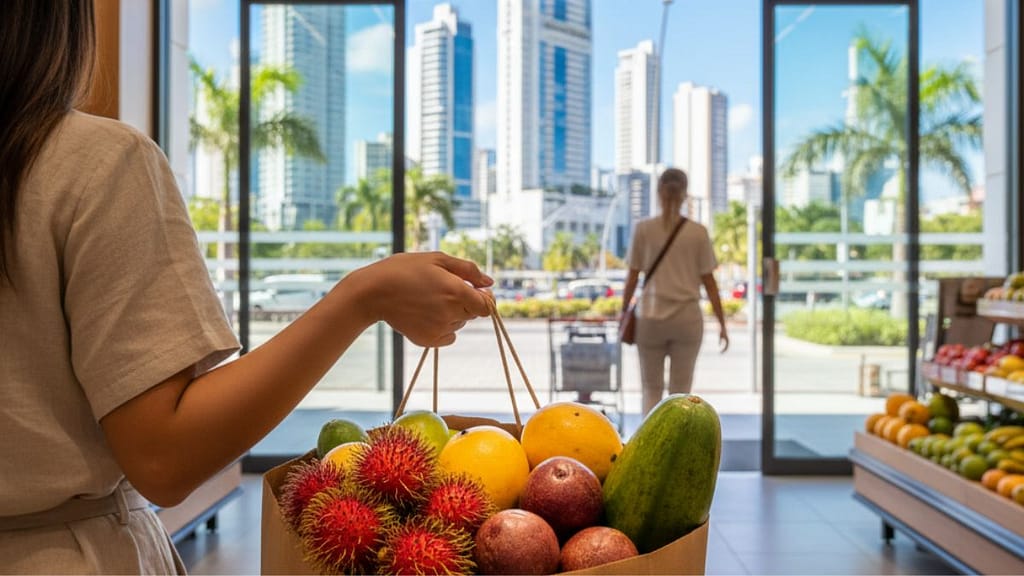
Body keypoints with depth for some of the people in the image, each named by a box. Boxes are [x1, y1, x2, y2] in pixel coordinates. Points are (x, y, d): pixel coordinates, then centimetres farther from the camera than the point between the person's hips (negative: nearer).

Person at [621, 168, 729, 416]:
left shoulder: (643, 229, -4)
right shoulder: (698, 232, -2)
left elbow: (632, 277, -1)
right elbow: (709, 282, -1)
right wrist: (722, 324, 5)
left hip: (651, 318, 0)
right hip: (688, 318, 1)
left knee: (652, 390, 12)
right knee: (680, 391, 12)